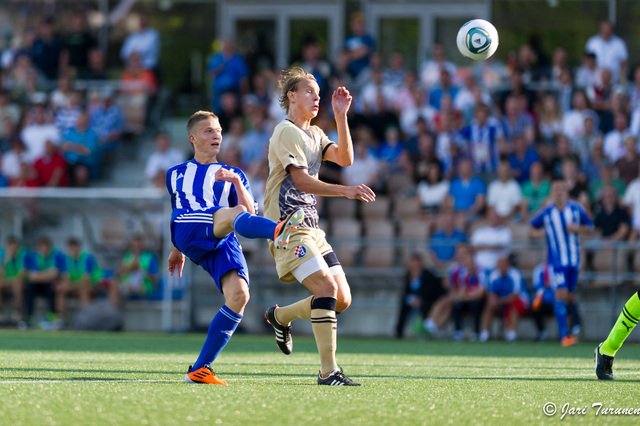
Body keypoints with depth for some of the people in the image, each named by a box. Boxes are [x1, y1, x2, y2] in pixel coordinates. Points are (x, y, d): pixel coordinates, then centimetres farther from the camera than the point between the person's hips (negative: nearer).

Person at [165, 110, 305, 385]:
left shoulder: (233, 174, 26)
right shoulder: (175, 174, 31)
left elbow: (250, 212, 11)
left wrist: (236, 181, -4)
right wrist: (177, 249, 45)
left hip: (221, 242, 2)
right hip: (188, 234, -2)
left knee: (239, 295, -23)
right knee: (234, 214, -35)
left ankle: (199, 369, -16)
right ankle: (278, 232, -72)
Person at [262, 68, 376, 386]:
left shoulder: (314, 134, 20)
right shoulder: (286, 132, -7)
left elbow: (344, 158, 4)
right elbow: (302, 181, -17)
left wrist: (341, 115, -2)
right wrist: (346, 191, -27)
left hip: (310, 228, 9)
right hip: (287, 227, -9)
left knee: (342, 299, 2)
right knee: (327, 288, -22)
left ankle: (280, 316, 25)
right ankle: (328, 372, -20)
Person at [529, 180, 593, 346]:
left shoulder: (577, 209, 0)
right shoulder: (546, 212, -4)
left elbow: (589, 227, 10)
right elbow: (532, 226, 9)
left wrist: (577, 229, -11)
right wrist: (534, 232, -14)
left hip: (574, 260, 3)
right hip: (556, 261, -3)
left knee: (570, 296, 11)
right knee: (561, 294, -15)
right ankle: (564, 335, -15)